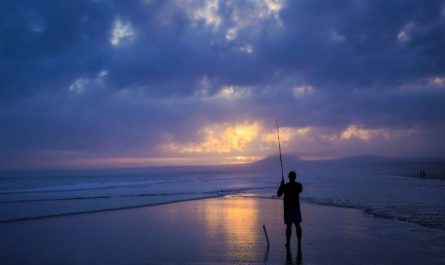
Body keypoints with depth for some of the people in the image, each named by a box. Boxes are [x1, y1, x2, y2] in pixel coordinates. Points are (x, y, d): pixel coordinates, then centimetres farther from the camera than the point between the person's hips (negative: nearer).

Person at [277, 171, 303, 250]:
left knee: (288, 225, 0)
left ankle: (288, 243, 2)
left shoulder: (285, 186, -12)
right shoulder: (299, 185, -3)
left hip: (288, 207, -3)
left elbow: (278, 194, -1)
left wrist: (281, 184, 5)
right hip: (296, 207, 3)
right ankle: (299, 242, 14)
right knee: (297, 225, 9)